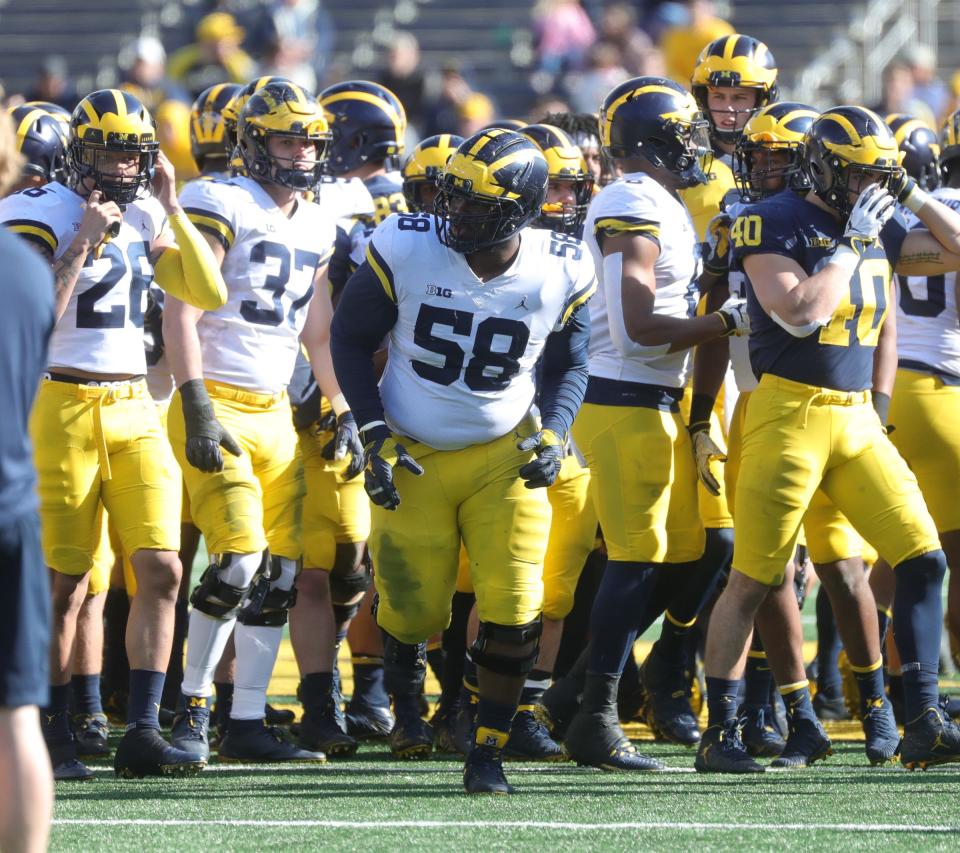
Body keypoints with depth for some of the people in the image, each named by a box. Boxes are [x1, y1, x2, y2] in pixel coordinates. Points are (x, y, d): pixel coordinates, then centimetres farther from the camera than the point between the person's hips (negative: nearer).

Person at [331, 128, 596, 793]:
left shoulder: (560, 273, -12)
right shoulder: (405, 250, -17)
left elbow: (569, 366, 8)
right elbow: (350, 338, -2)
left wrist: (554, 433, -9)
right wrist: (374, 434, -9)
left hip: (504, 457, 1)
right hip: (413, 461, 0)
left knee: (513, 608, -11)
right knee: (416, 610, 3)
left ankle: (488, 752, 5)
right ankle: (405, 661, 42)